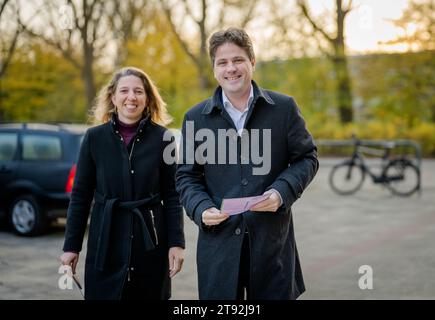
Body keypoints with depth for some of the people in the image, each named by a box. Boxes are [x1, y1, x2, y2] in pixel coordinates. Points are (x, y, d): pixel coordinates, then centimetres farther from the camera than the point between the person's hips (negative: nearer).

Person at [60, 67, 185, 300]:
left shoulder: (162, 138, -1)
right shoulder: (94, 137, 1)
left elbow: (171, 195, 0)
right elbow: (80, 195, 4)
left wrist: (176, 243, -6)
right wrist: (71, 246, 2)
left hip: (150, 239, 0)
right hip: (106, 238, 0)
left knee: (149, 294, 6)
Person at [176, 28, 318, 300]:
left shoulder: (284, 108, 2)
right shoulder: (196, 118, 5)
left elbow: (307, 158, 6)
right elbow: (186, 176, 9)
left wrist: (282, 192, -12)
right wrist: (201, 208, -11)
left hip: (273, 239, 0)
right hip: (219, 239, 1)